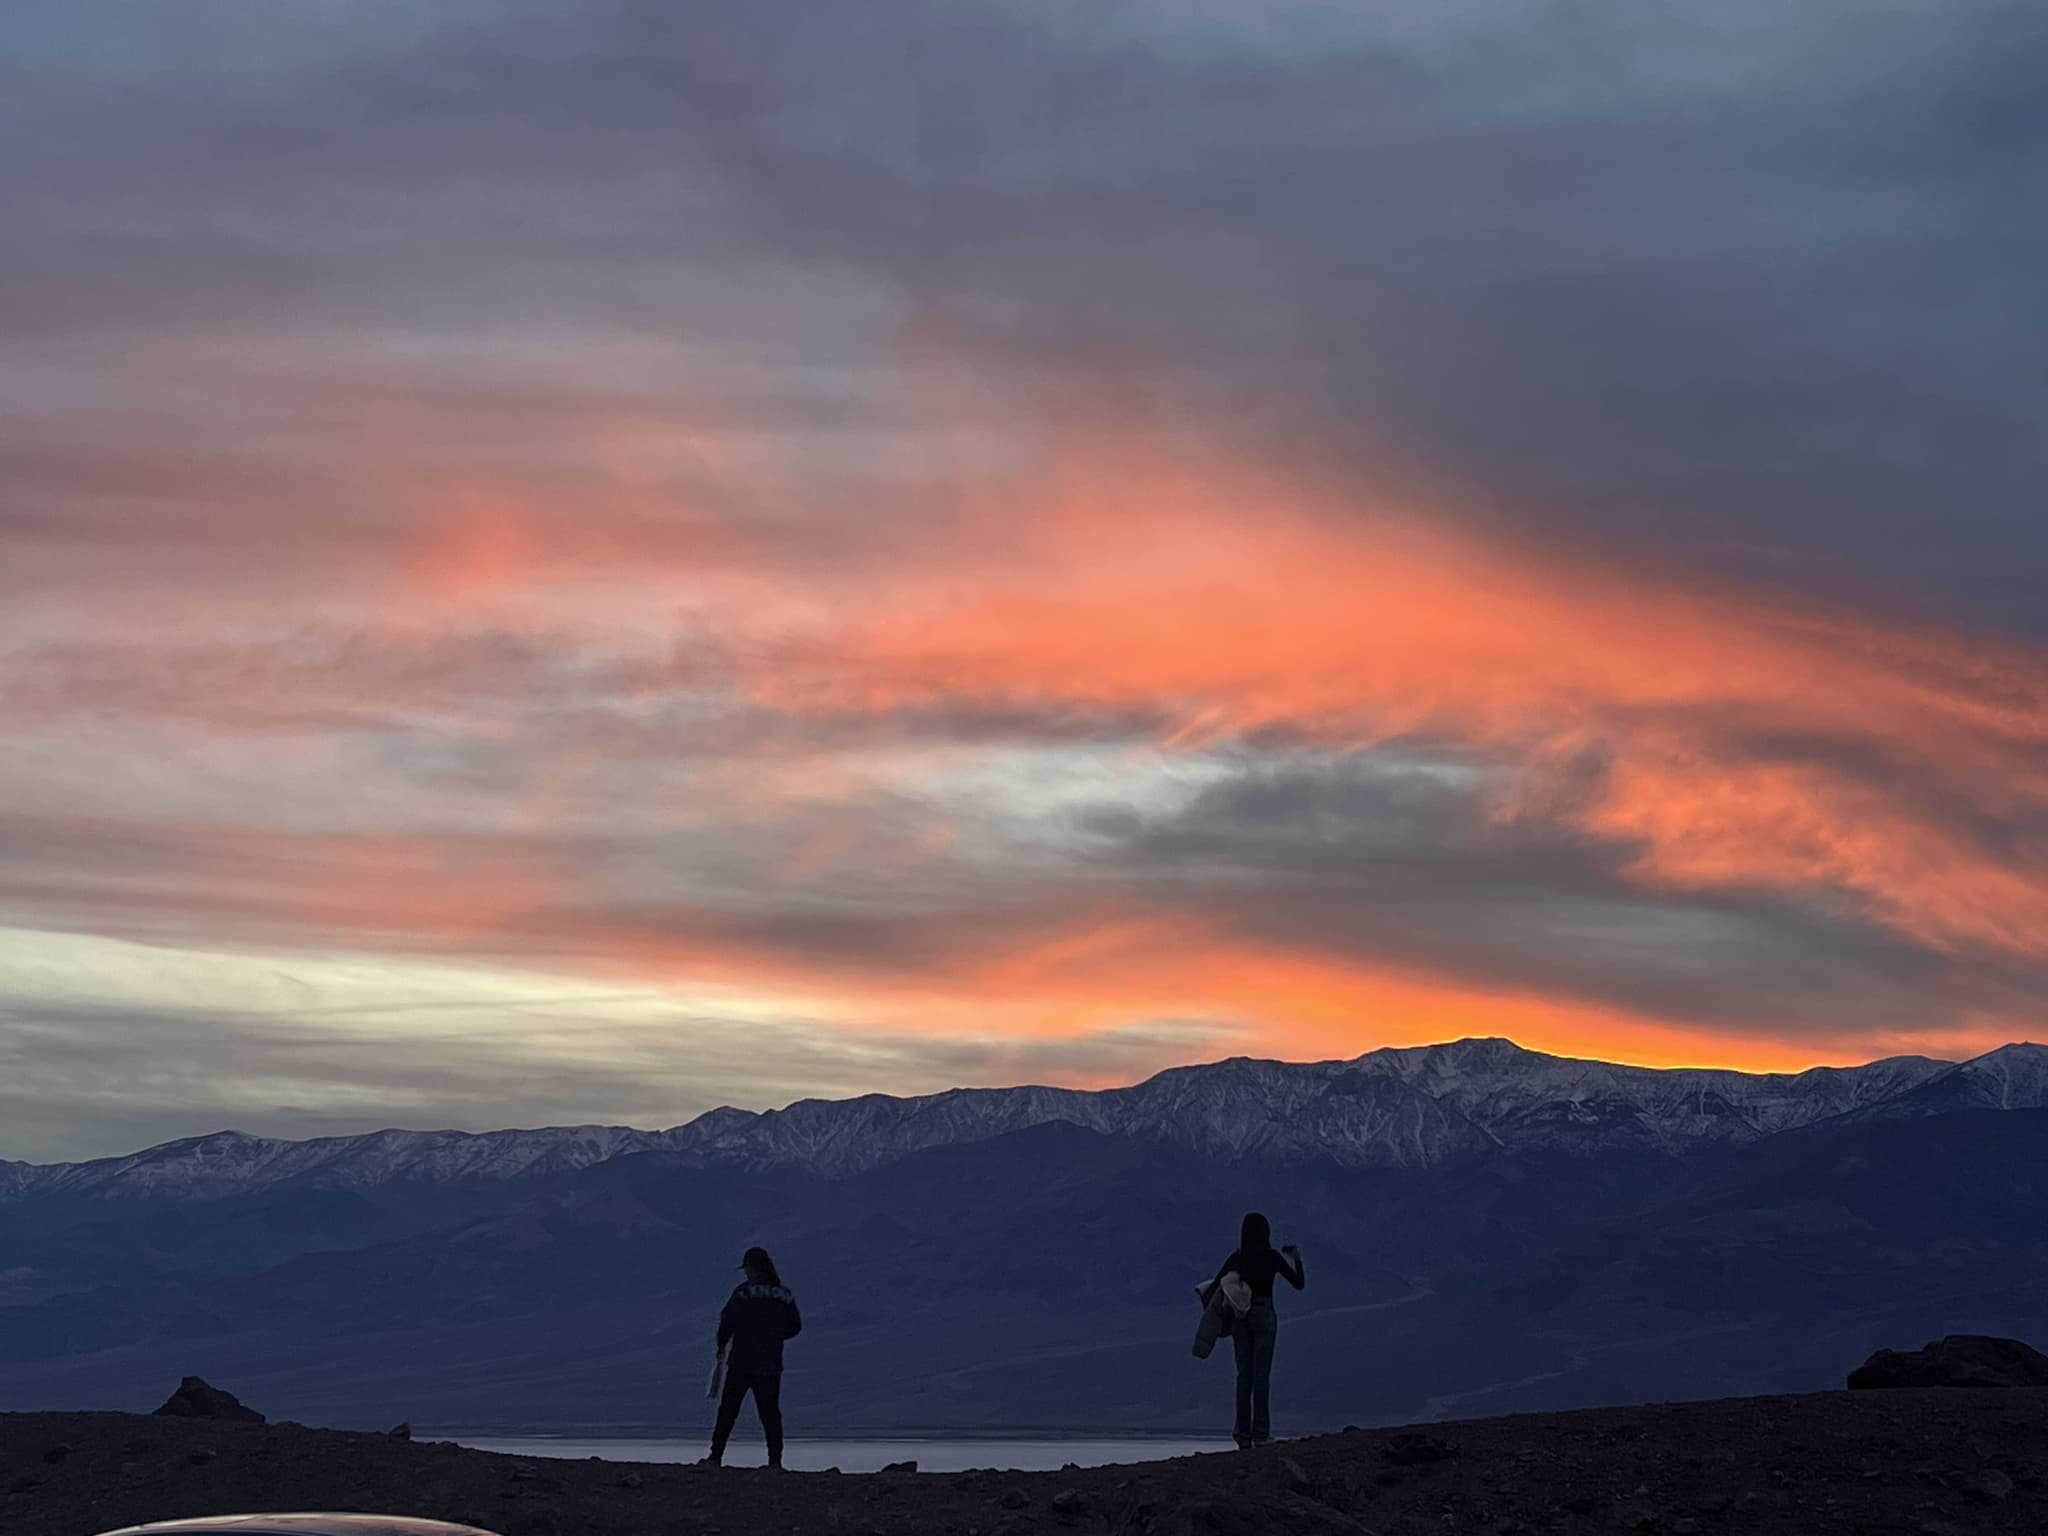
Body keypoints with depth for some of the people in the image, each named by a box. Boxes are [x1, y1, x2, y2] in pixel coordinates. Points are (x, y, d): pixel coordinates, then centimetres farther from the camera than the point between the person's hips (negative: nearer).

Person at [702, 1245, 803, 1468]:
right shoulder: (784, 1294, 4)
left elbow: (727, 1322, -10)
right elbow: (795, 1326, 11)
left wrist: (721, 1349, 5)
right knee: (770, 1412, 8)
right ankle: (775, 1459, 4)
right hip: (771, 1365, 4)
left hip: (741, 1362, -4)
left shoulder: (743, 1292, -9)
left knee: (728, 1410, 4)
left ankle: (716, 1456, 5)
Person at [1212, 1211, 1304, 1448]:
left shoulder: (1236, 1258, 4)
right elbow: (1299, 1284, 1)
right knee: (1261, 1375, -2)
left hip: (1240, 1317, 3)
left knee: (1244, 1374, 7)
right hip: (1264, 1315, -3)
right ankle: (1260, 1432, -6)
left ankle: (1243, 1434, 5)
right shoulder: (1273, 1257, -5)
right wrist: (1297, 1260, 14)